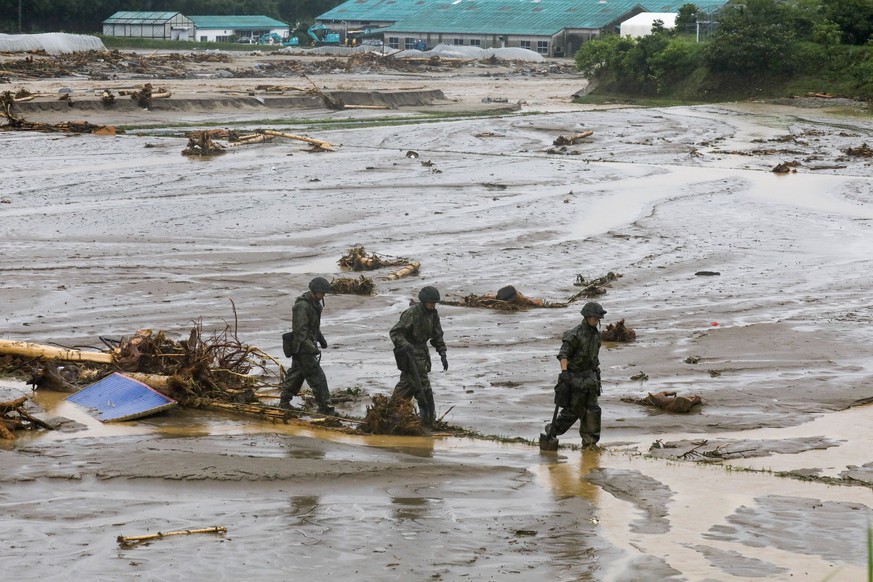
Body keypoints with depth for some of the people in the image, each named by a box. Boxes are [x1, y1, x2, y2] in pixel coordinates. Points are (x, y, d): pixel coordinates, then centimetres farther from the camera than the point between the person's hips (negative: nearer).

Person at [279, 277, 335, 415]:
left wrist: (321, 339, 28)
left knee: (296, 373, 18)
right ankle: (324, 406, -4)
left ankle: (284, 402, 28)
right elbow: (301, 330, -27)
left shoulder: (315, 303, 10)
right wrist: (311, 347, -33)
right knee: (317, 376, -8)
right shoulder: (302, 306, -23)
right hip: (302, 347, -11)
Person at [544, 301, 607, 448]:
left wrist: (597, 370, 22)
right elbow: (563, 354, -20)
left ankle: (590, 441, 7)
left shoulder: (596, 334, 9)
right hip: (576, 377, -7)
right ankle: (552, 430, 19)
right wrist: (564, 371, -32)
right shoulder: (575, 334, -15)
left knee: (592, 409, 2)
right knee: (574, 409, -1)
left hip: (590, 376, 7)